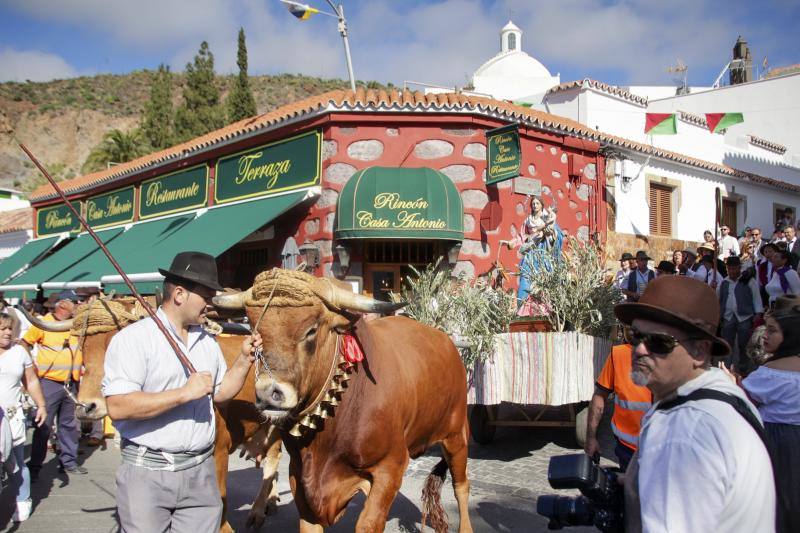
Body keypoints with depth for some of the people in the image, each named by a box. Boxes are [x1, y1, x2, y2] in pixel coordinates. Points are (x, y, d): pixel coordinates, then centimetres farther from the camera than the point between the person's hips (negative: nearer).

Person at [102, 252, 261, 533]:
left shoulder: (207, 341, 11)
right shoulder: (133, 339, -12)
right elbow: (117, 407, -21)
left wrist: (244, 359, 3)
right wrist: (185, 393, -21)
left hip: (201, 471, 6)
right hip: (148, 473, -5)